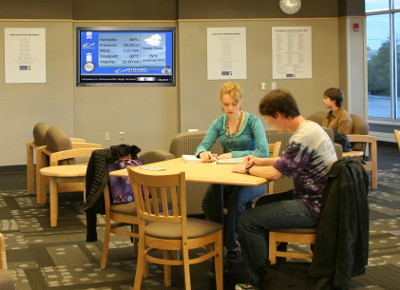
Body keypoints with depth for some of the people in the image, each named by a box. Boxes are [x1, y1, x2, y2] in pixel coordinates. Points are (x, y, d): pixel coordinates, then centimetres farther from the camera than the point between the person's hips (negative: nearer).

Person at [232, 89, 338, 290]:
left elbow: (275, 173, -21)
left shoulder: (302, 138, -24)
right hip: (317, 198, 11)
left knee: (247, 221, -14)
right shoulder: (310, 127, 7)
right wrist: (262, 162, 14)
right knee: (263, 203, 28)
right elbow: (288, 161, 22)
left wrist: (247, 169, -5)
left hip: (313, 207, -11)